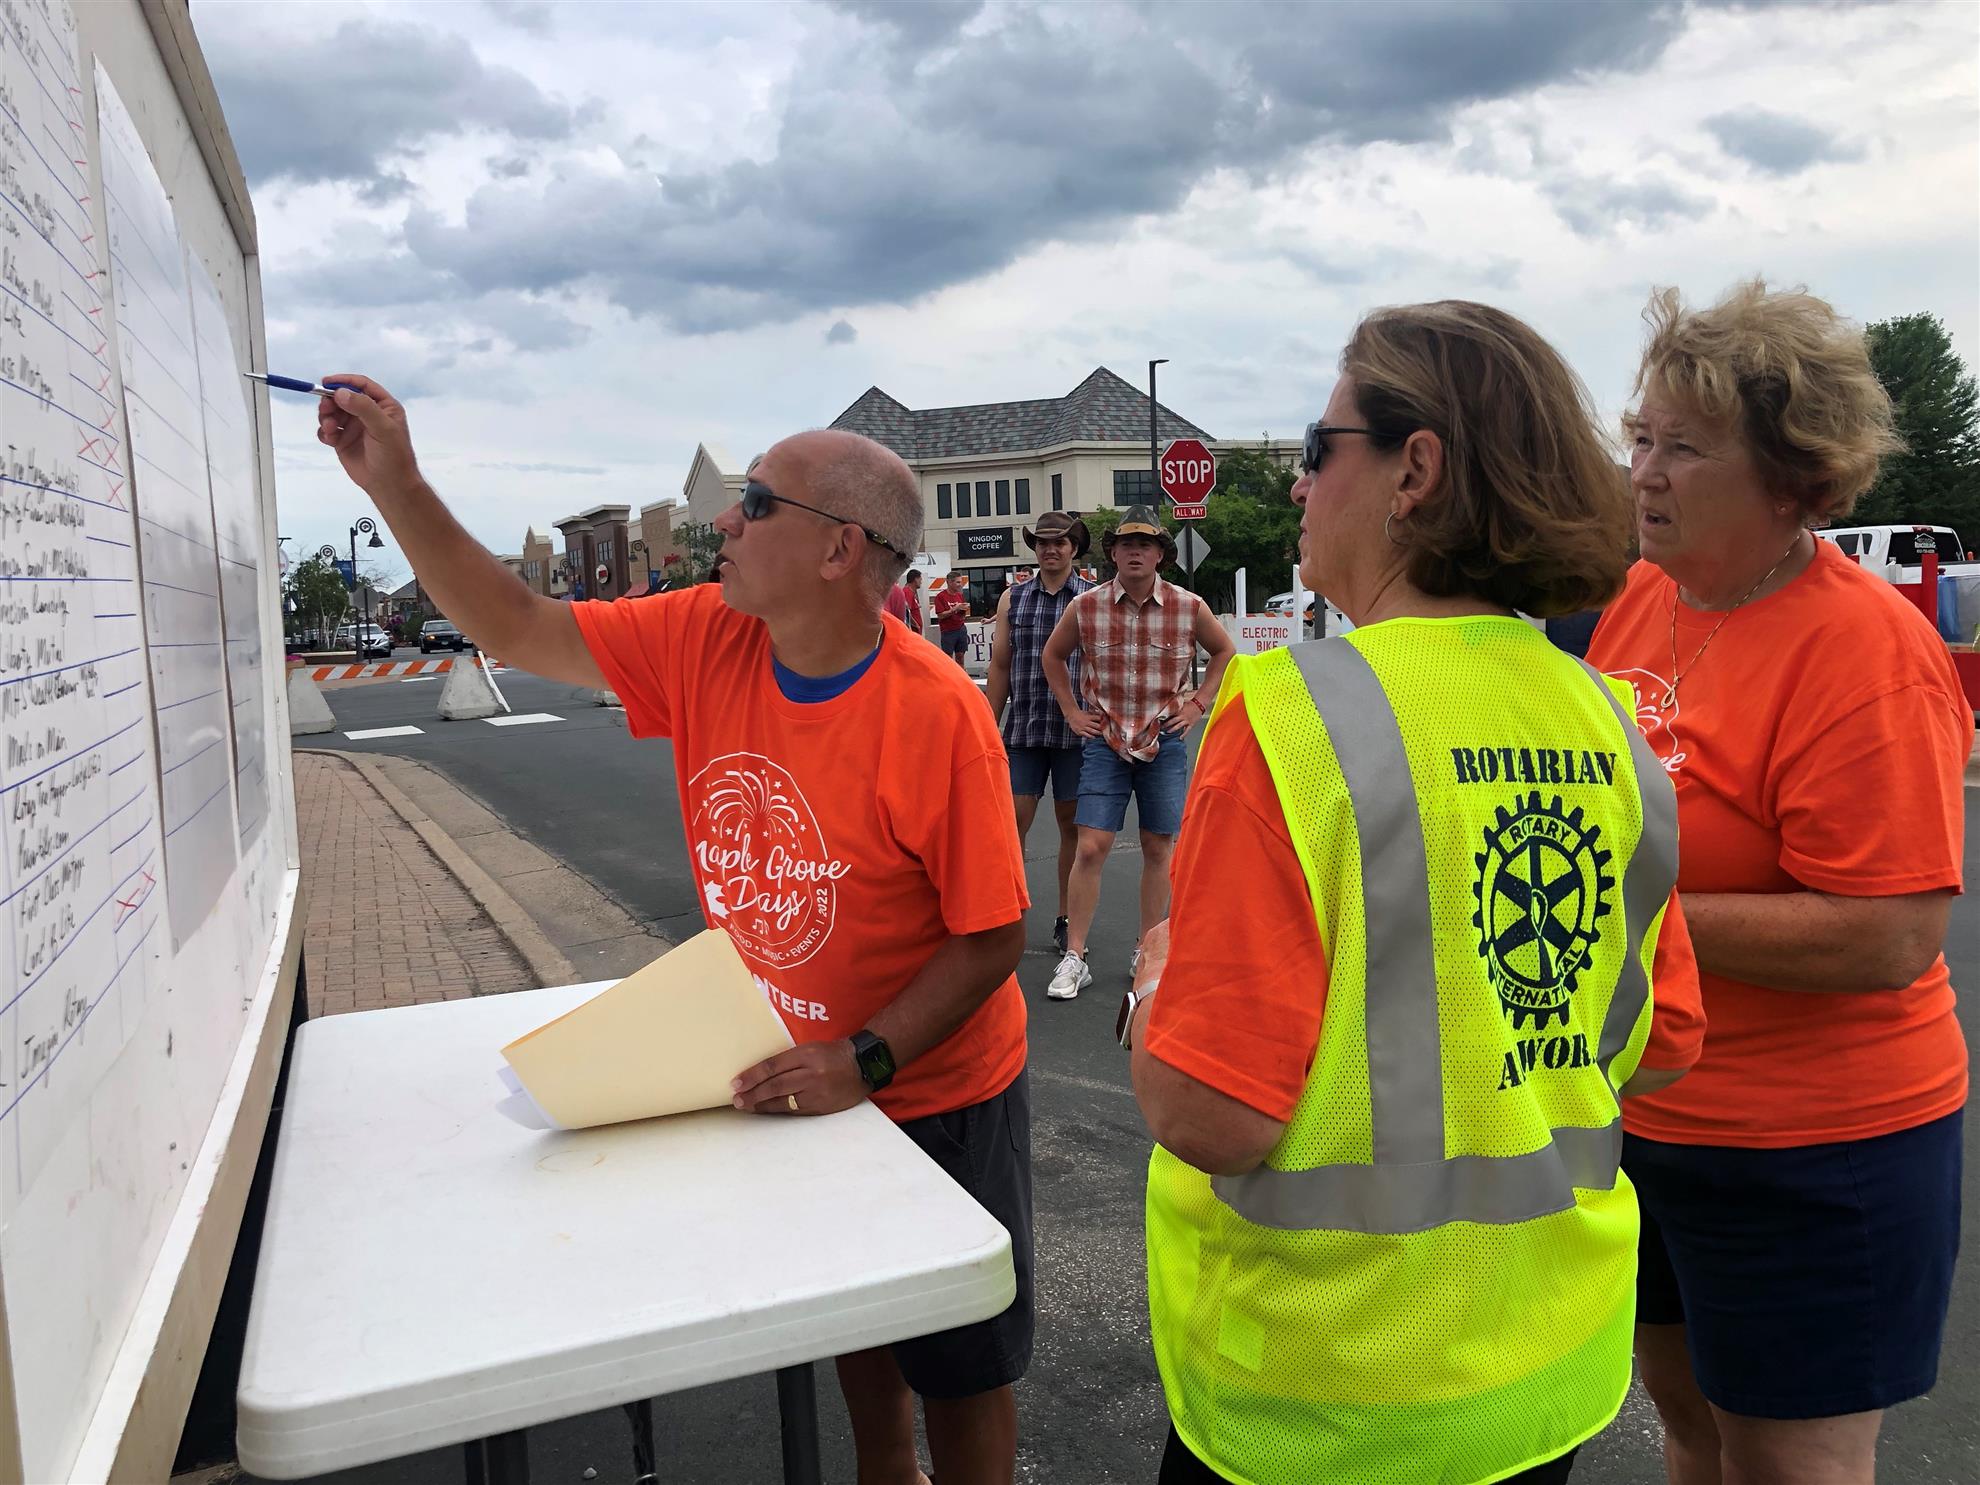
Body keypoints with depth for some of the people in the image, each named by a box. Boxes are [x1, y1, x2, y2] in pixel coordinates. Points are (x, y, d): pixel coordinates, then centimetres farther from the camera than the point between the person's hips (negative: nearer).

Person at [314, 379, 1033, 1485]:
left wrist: (866, 1061, -28)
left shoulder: (938, 713, -27)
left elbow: (994, 938, -22)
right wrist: (395, 483, -9)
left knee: (958, 1365, 14)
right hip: (795, 1086, 5)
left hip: (937, 1099, -5)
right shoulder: (704, 641, -10)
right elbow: (518, 628, -3)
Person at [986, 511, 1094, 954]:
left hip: (1076, 730, -1)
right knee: (1014, 821, -1)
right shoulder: (1012, 599, 9)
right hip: (1023, 730, 2)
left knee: (1072, 823, 7)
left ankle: (1066, 918, 19)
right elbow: (1000, 668, 11)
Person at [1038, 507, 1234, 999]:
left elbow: (1224, 652, 14)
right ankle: (1073, 958, 2)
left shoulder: (1189, 607, -5)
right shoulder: (1086, 606, -4)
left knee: (1158, 849, 8)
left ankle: (1147, 951, 22)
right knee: (1090, 849, -6)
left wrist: (1198, 704, 6)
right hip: (1105, 741, 0)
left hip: (1164, 741, 1)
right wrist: (1071, 711, 8)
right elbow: (1052, 655, 14)